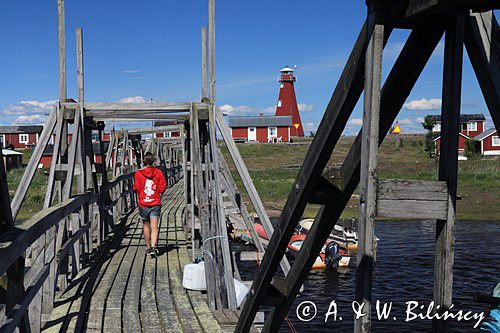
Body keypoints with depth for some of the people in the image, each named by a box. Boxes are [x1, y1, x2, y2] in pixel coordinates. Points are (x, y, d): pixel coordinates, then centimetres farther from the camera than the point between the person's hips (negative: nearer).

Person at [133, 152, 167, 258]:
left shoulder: (138, 173, -4)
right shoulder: (158, 172, -2)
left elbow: (136, 188, -3)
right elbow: (163, 187, -2)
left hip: (143, 204, 1)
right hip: (156, 203, 0)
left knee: (146, 226, 16)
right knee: (154, 227, -4)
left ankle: (148, 248, 25)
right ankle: (153, 246, -22)